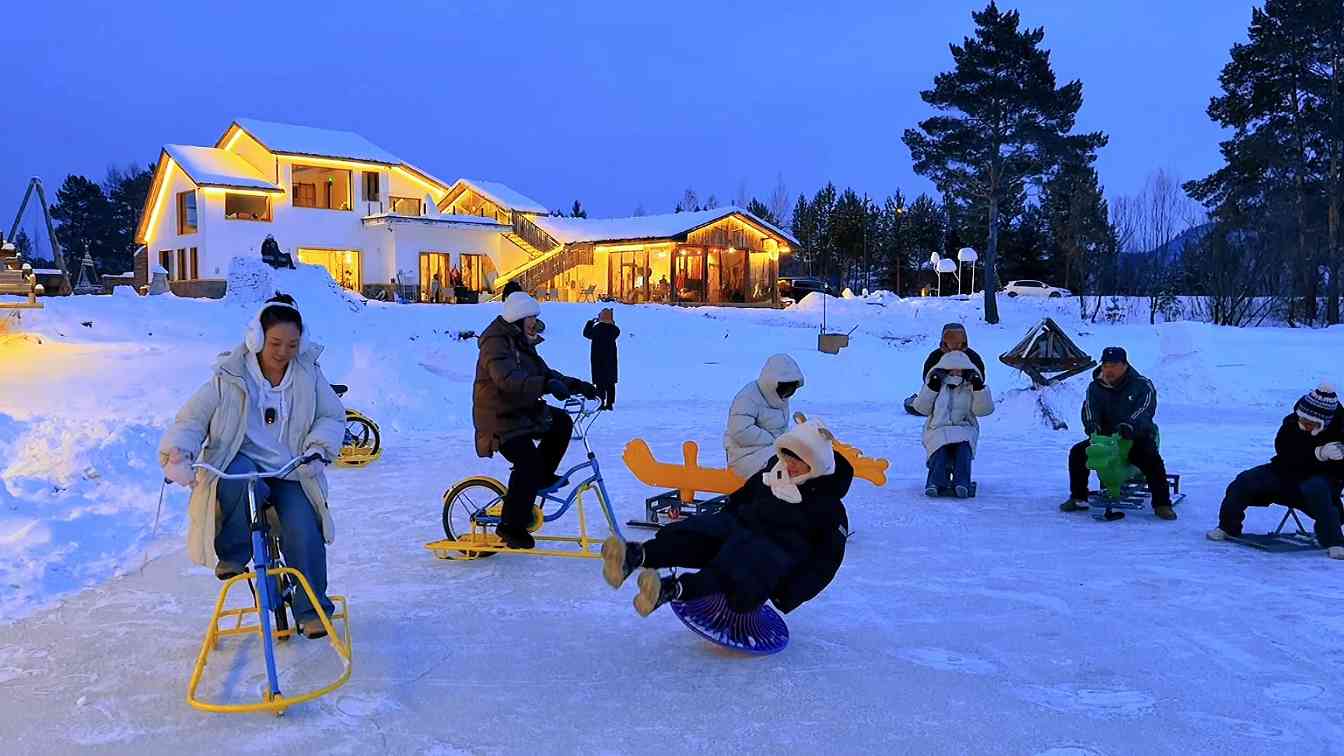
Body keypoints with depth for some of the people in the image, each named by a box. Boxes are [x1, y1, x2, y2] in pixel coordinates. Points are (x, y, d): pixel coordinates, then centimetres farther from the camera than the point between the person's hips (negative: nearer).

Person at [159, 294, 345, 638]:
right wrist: (176, 453, -23)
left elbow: (332, 416, 7)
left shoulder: (308, 375, 2)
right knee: (241, 482, -39)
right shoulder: (230, 378, -4)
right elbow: (192, 419, -4)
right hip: (242, 460, -1)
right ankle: (232, 554, -13)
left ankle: (312, 609, 0)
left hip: (291, 472, 2)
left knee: (304, 533, -20)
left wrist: (319, 445, -15)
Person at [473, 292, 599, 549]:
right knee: (529, 462, -22)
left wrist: (576, 385, 1)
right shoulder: (496, 344, -19)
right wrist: (546, 385, -49)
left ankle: (542, 477, 13)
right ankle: (511, 526, -12)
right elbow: (508, 379, -36)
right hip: (501, 419, -10)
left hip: (523, 411, 10)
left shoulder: (522, 343, 15)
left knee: (561, 421, 1)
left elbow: (544, 372, 15)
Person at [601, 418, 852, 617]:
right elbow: (739, 499, 28)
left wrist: (789, 596, -17)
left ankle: (672, 590, -64)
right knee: (694, 533, -26)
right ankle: (636, 556, -52)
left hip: (777, 553, -6)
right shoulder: (772, 474, 16)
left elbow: (828, 560, -6)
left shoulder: (828, 506, -2)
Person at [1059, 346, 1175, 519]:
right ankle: (1078, 498, 0)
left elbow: (1146, 409, -22)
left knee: (1152, 460, -30)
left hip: (1138, 439, -3)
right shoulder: (1095, 387, 6)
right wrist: (1091, 425, -33)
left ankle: (1162, 504, -15)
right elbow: (1089, 407, -10)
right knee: (1077, 452, -14)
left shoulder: (1142, 385, -6)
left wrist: (1130, 425, -43)